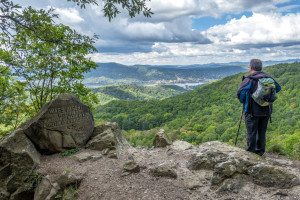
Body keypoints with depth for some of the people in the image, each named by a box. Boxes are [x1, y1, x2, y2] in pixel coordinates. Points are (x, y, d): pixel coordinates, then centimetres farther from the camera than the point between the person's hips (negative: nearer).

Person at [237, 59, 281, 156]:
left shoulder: (249, 80, -15)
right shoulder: (268, 78, 3)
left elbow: (240, 92, -21)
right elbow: (278, 88, 15)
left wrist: (243, 101, -2)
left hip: (252, 111, -5)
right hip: (266, 111, 6)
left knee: (251, 133, 4)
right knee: (262, 132, 17)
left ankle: (251, 152, 12)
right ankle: (260, 151, 27)